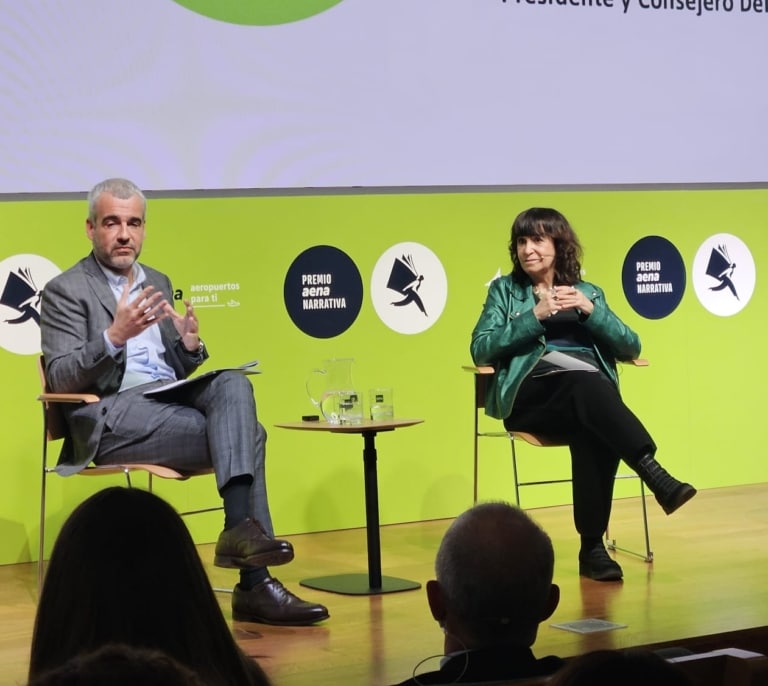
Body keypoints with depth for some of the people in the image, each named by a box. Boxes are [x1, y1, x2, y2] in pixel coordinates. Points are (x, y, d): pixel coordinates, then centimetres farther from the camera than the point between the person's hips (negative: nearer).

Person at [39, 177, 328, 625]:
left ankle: (241, 529, -34)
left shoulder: (158, 282, 21)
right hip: (112, 414, -6)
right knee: (246, 434, -23)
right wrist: (114, 336, -24)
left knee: (233, 384, -26)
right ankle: (254, 584, -25)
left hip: (168, 398, 6)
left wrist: (190, 346, -2)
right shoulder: (66, 291, 1)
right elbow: (61, 380, -10)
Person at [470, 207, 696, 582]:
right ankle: (654, 473, -48)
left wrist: (589, 310, -2)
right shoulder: (504, 290, 16)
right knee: (586, 383, -36)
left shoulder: (588, 292, 21)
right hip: (531, 396, -2)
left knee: (591, 433, -36)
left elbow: (631, 347, 12)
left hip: (590, 395, 2)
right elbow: (480, 350, 1)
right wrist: (536, 316, -7)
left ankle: (592, 546, -34)